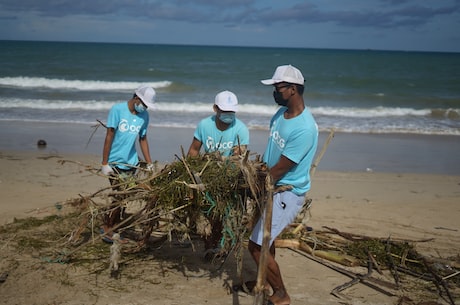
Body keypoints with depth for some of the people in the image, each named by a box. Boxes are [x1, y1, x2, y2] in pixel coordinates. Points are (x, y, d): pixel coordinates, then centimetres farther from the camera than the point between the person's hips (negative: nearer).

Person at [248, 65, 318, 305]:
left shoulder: (304, 128, -29)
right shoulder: (281, 113, 0)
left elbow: (278, 170, -23)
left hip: (287, 193, -9)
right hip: (273, 187, 9)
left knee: (256, 245, -8)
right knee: (265, 236, 25)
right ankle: (266, 282, 46)